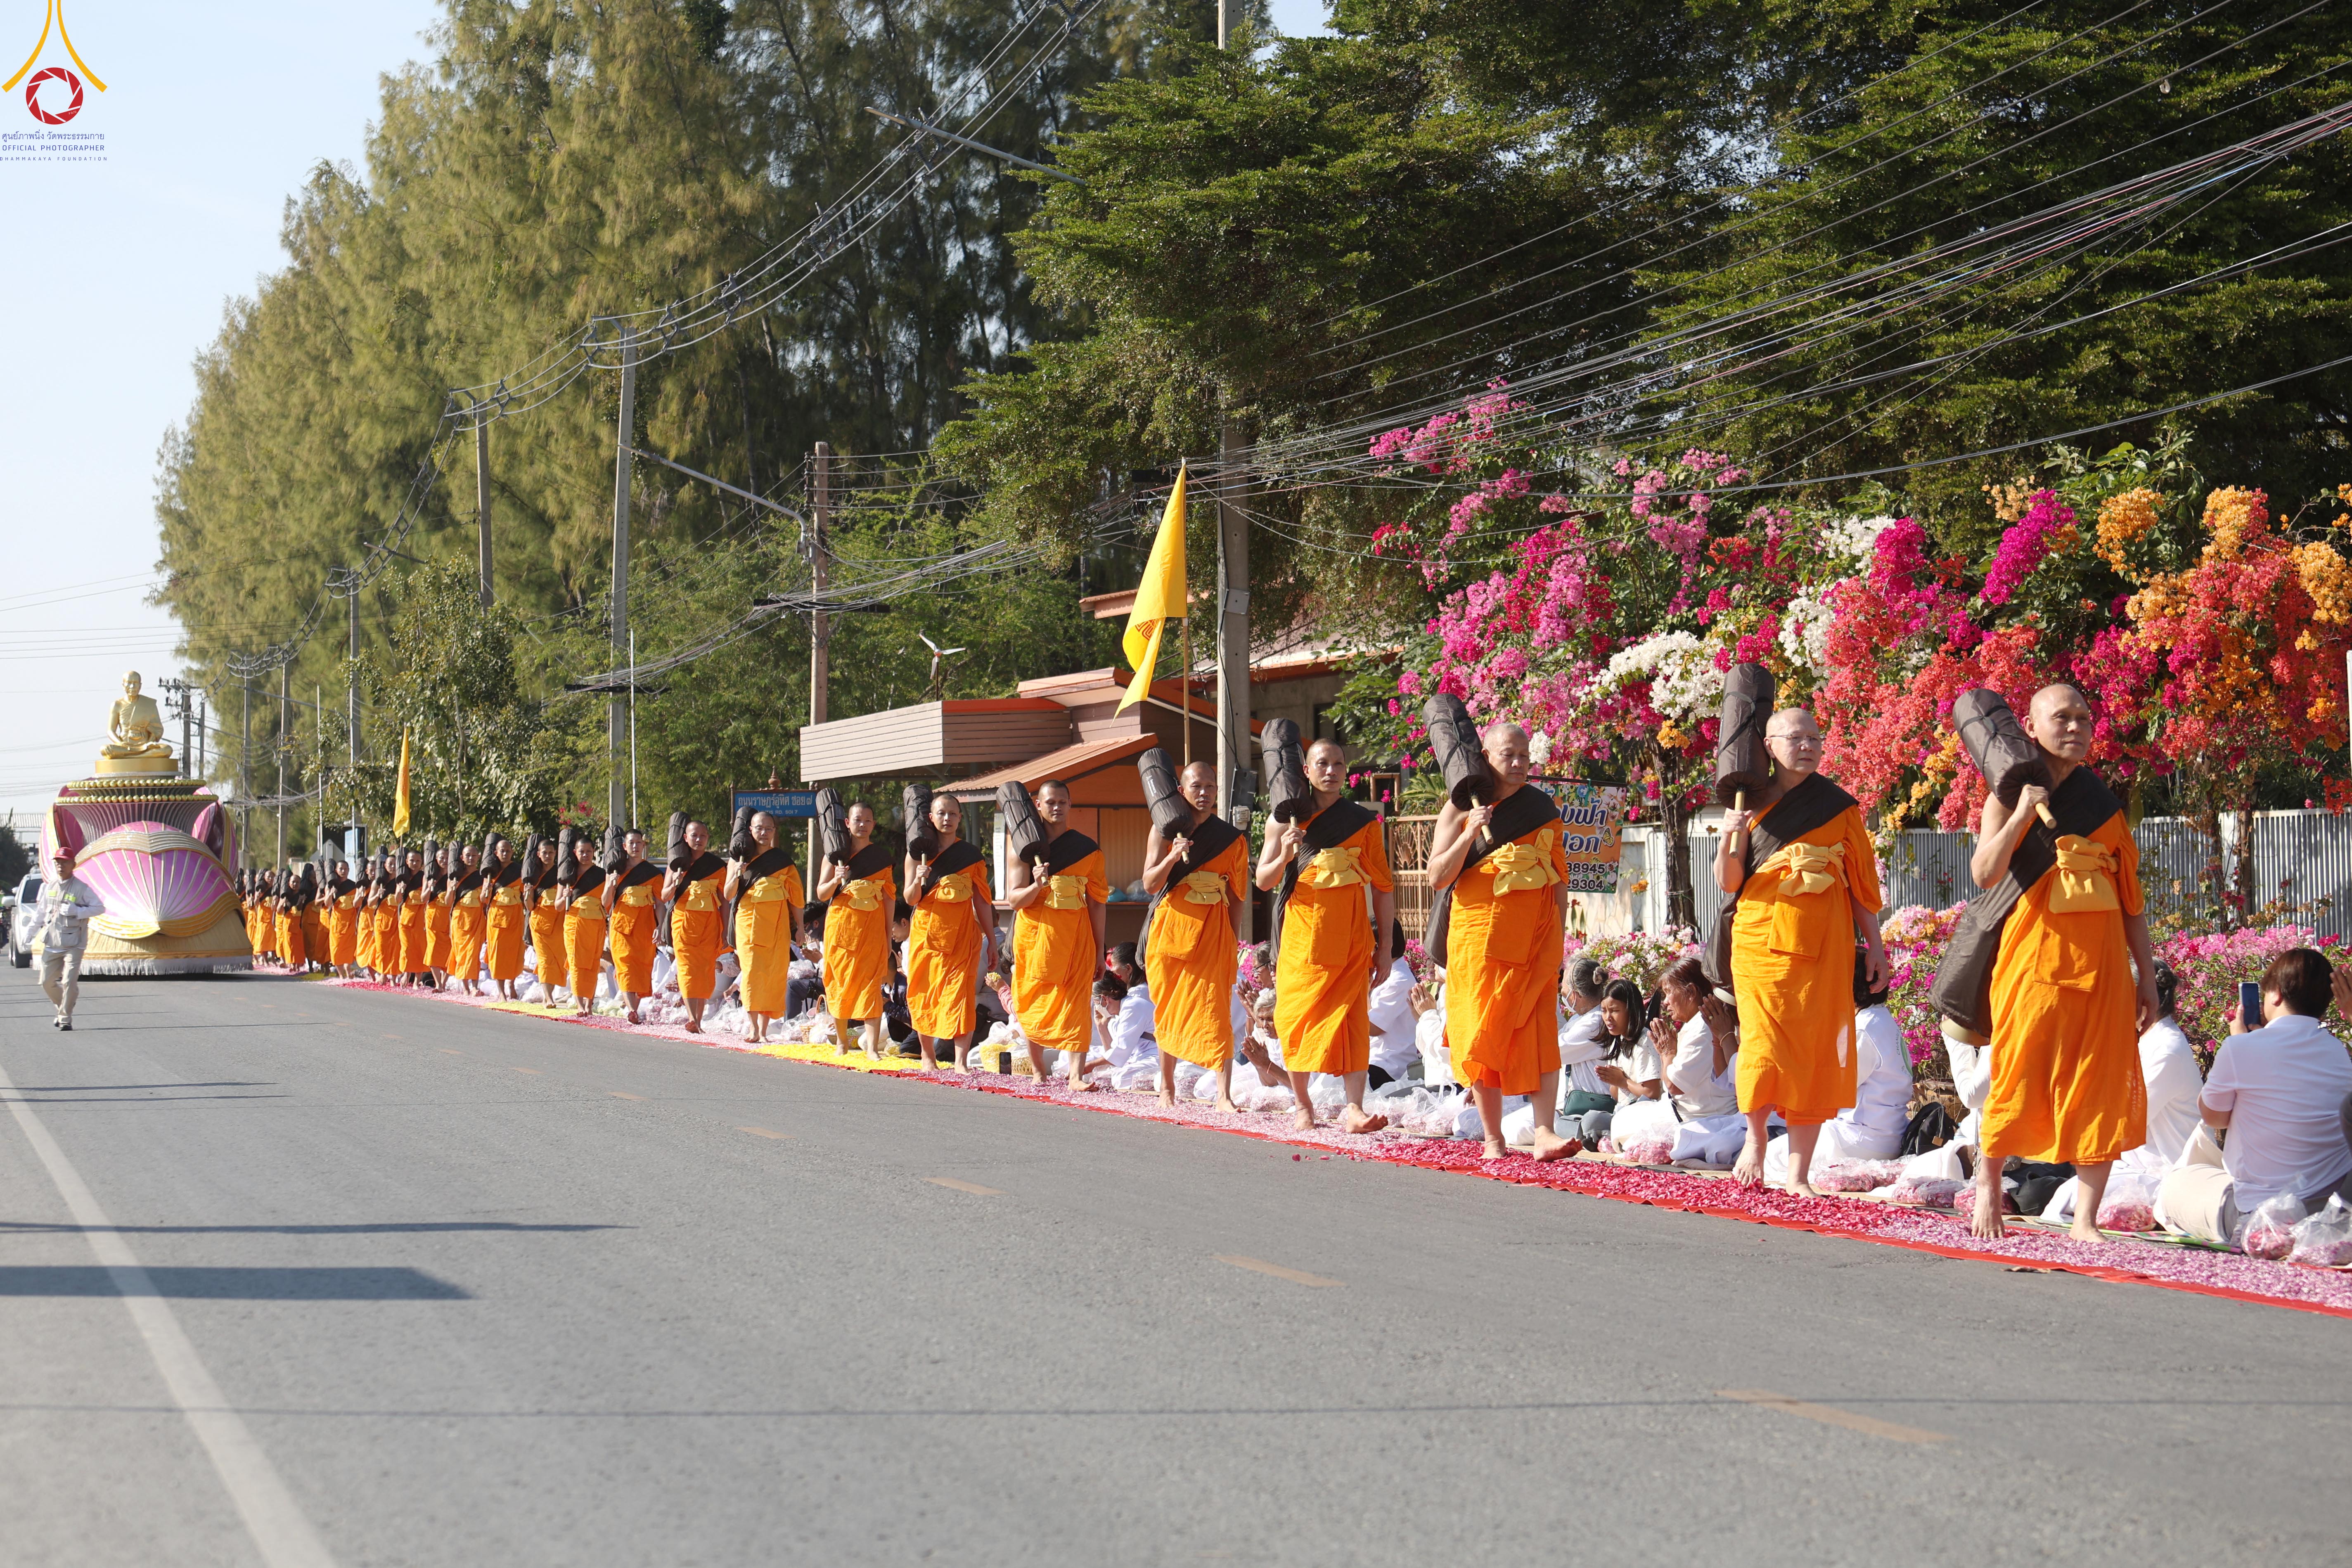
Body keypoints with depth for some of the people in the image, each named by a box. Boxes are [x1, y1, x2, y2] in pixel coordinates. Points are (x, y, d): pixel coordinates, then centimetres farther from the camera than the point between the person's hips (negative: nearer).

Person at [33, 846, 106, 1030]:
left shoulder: (82, 888, -7)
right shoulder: (49, 886, 9)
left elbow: (100, 908, -7)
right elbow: (41, 910, 19)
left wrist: (76, 911, -18)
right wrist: (33, 931, 21)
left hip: (74, 944, -5)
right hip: (51, 944, 5)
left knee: (69, 982, -13)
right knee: (47, 982, 8)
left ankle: (66, 1019, -2)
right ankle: (62, 1010, 30)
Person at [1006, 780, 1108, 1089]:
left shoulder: (1087, 848, 7)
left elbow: (1096, 901, 9)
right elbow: (1014, 899, -1)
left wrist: (1100, 951, 7)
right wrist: (1037, 885, -23)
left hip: (1075, 934, 0)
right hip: (1034, 933, 0)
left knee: (1076, 1001, -10)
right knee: (1034, 1003, 3)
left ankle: (1076, 1075, -15)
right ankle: (1038, 1070, 19)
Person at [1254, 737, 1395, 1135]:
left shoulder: (1364, 822, 8)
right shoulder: (1288, 819, 7)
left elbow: (1383, 888, 9)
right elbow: (1263, 880, 4)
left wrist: (1385, 947, 5)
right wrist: (1284, 856, -18)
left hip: (1350, 938, 0)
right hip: (1302, 935, 0)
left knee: (1352, 1018, -9)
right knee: (1298, 1017, 1)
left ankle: (1354, 1109, -15)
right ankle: (1302, 1105, 12)